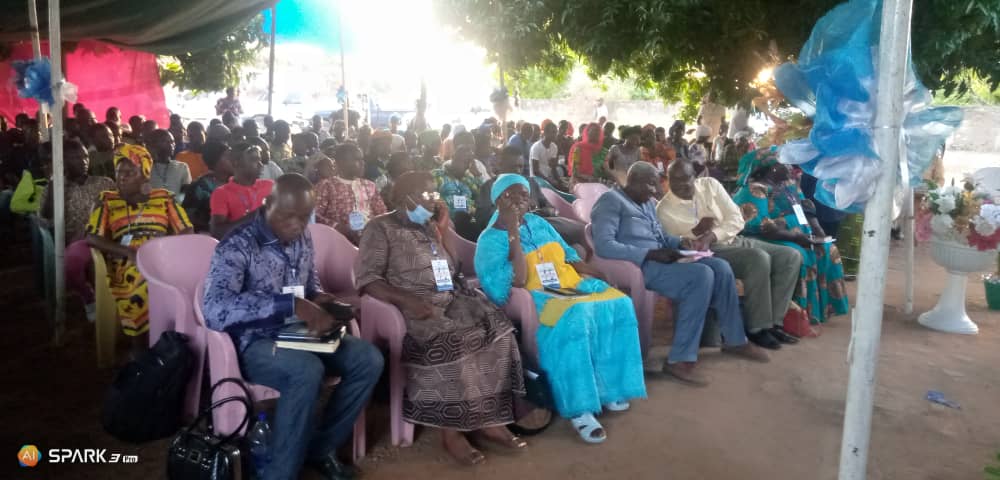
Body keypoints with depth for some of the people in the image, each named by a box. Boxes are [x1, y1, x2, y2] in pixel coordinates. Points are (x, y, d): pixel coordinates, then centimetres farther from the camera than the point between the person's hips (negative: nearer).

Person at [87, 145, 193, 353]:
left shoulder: (164, 198, 17)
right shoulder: (107, 201, 16)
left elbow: (187, 234, 10)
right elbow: (92, 238, 4)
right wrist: (131, 252, -11)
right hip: (126, 264, -1)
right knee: (145, 286, -34)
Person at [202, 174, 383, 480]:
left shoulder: (302, 239, 4)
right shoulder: (237, 246, -18)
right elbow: (213, 311, -32)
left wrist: (318, 298, -5)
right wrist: (292, 304, -38)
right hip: (255, 343, -7)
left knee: (369, 359, -12)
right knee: (307, 370, -36)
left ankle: (321, 447, 4)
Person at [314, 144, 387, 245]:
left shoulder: (370, 186, 22)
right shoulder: (326, 186, 6)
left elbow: (382, 213, 22)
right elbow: (315, 215, -2)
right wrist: (337, 227, -16)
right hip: (341, 238, -4)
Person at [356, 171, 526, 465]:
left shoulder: (430, 227, 21)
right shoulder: (381, 228, 0)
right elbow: (367, 280, -11)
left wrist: (442, 229, 12)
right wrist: (407, 299, -25)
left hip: (448, 299, 7)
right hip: (410, 308, -6)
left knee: (496, 328, -18)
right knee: (451, 340, -34)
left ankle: (489, 419, -14)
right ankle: (450, 430, -22)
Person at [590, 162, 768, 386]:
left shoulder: (648, 203, 19)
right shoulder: (611, 201, -9)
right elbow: (603, 246, -21)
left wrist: (679, 243, 1)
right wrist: (651, 254, -24)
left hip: (658, 260, 9)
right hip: (638, 265, -9)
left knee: (720, 267, -1)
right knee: (701, 275, -26)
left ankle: (735, 340, 12)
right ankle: (679, 360, -26)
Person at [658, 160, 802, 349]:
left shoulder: (710, 184, 2)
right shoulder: (664, 209, -7)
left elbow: (736, 219, -5)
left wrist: (710, 237, -20)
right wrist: (695, 232, -21)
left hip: (736, 240, 6)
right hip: (710, 252, -6)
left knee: (791, 256, -9)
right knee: (759, 258, -31)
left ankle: (773, 322, -7)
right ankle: (757, 328, -19)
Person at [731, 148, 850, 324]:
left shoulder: (789, 185, 13)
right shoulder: (755, 189, -15)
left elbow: (806, 209, 18)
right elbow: (757, 225, -25)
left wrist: (816, 228, -3)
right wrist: (794, 236, -25)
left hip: (798, 237, 9)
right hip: (769, 241, -9)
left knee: (828, 250, -3)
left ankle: (824, 306, -2)